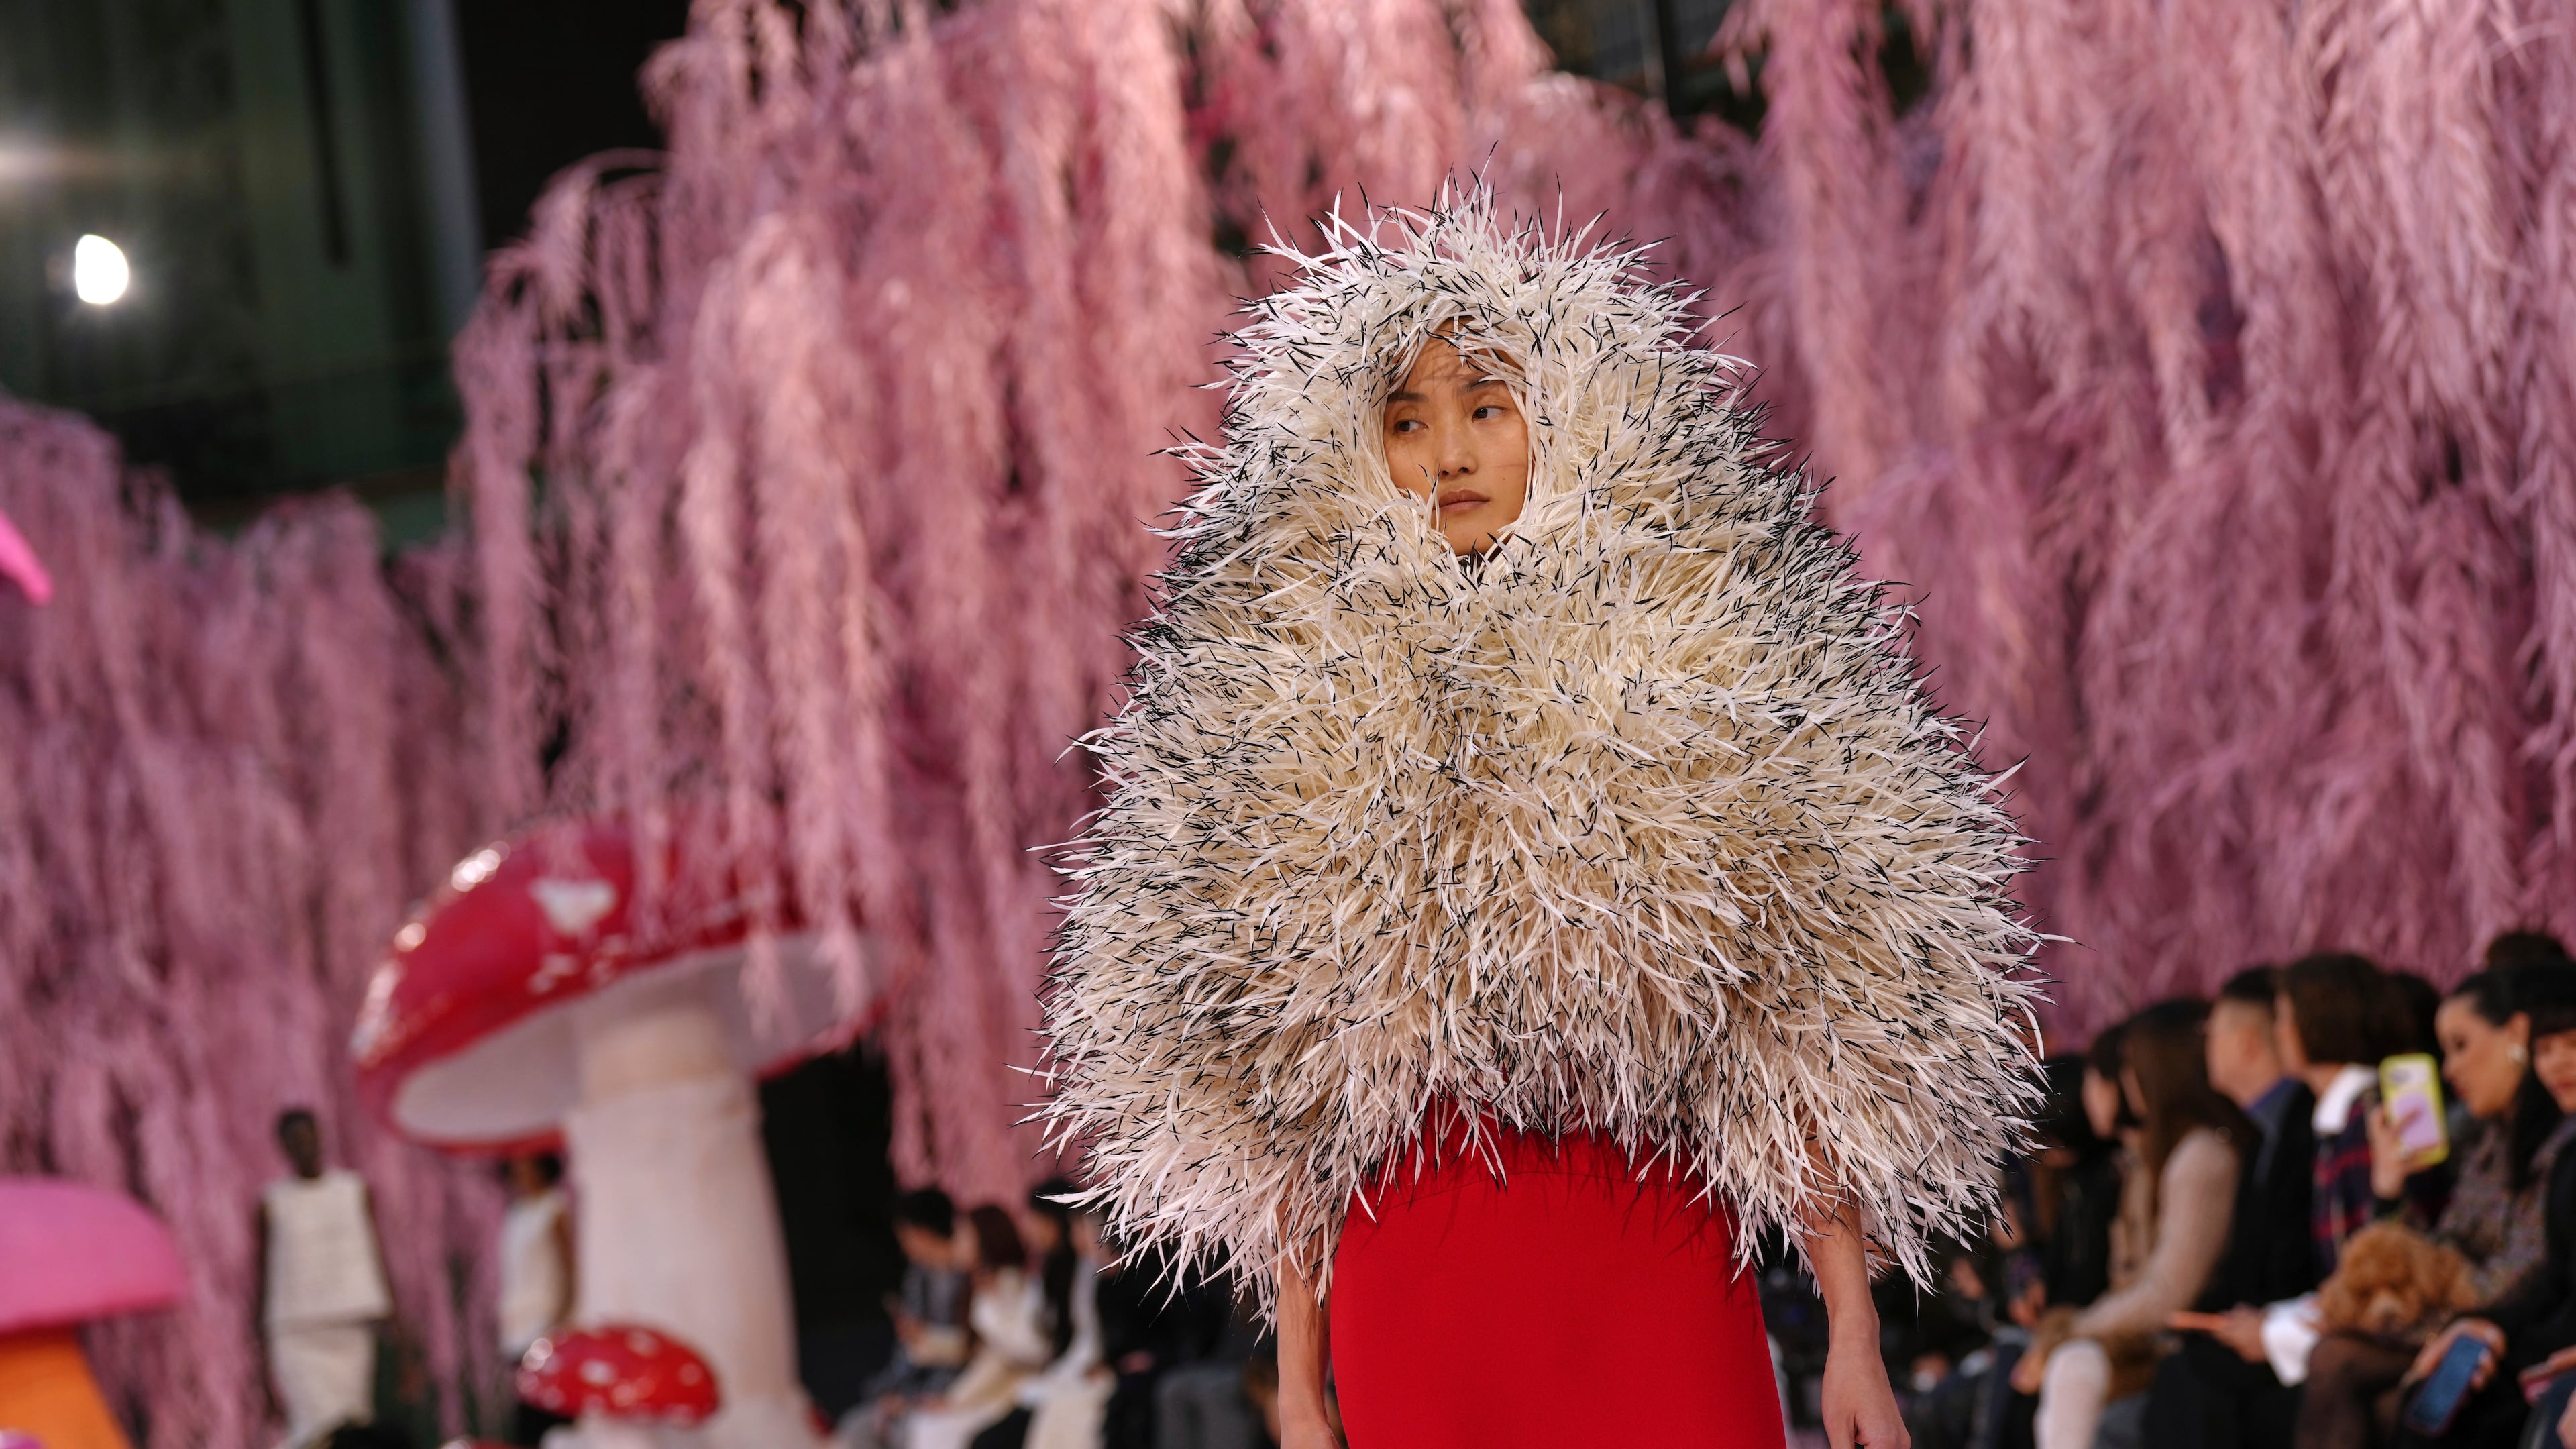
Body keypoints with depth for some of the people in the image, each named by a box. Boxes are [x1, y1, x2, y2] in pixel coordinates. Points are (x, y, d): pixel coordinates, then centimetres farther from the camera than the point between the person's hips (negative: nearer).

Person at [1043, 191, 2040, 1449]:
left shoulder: (1703, 675, 4)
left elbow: (1797, 1042, 3)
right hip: (1409, 1284, 1)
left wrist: (1855, 1336, -1)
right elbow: (1277, 1103, 9)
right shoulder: (1301, 714, 7)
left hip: (1658, 1263, -1)